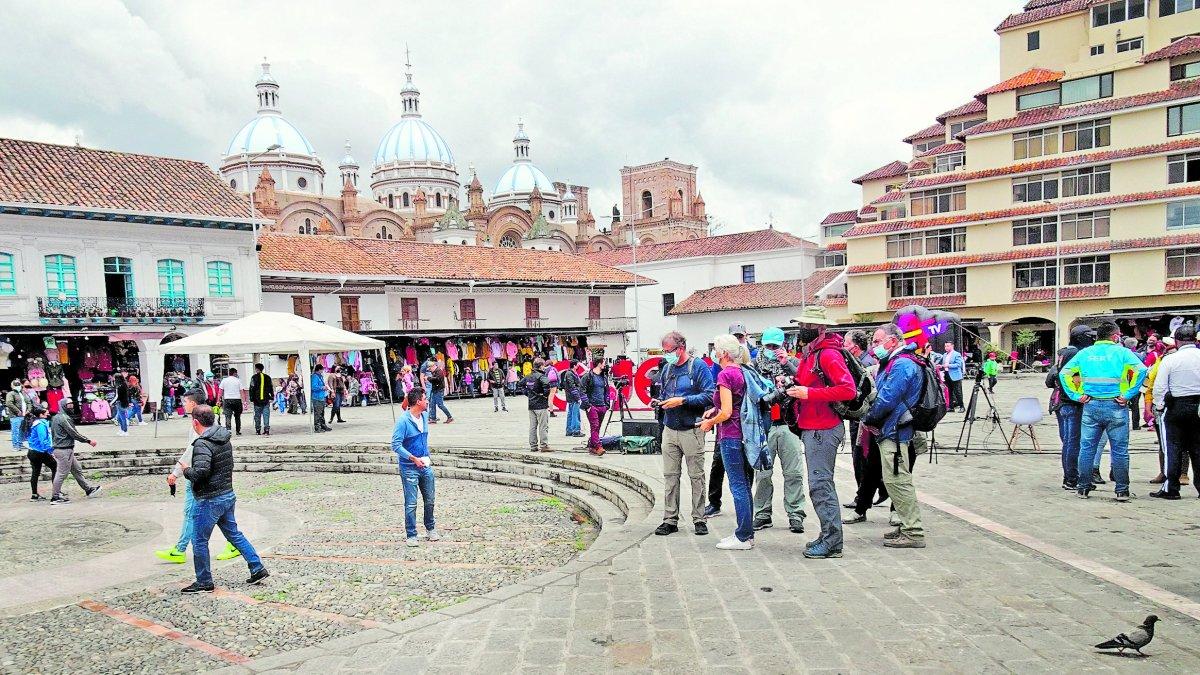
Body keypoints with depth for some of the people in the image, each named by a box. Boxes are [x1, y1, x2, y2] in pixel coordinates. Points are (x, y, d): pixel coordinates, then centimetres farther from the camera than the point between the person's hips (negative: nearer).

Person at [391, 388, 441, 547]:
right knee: (411, 504, 1)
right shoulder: (403, 421, -18)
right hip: (409, 468, -6)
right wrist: (414, 458, -22)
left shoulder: (425, 416, 4)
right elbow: (396, 445, -19)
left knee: (429, 500, 15)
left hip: (426, 466, 6)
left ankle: (430, 528, 33)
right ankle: (411, 535, 13)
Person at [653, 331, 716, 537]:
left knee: (696, 476, 4)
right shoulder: (667, 368, 12)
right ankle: (670, 520, 12)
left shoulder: (699, 366, -7)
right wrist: (658, 402, 1)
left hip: (691, 430, -5)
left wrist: (682, 401, -19)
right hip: (670, 429, 5)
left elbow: (709, 396, -15)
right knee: (670, 476, 6)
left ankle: (699, 519, 13)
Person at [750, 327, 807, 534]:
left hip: (788, 425, 0)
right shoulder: (755, 365, 9)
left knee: (793, 473, 1)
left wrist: (787, 363, -13)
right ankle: (762, 514, 15)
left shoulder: (793, 362, 9)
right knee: (762, 473, 4)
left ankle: (795, 515, 9)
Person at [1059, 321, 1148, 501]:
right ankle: (1122, 490, 9)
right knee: (1119, 450, 5)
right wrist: (1128, 394, -12)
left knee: (1086, 448, 8)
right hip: (1115, 406, -3)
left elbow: (1064, 373, 6)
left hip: (1090, 406, 3)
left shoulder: (1084, 353, 9)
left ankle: (1083, 487, 13)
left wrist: (1076, 395, 3)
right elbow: (1141, 370, -14)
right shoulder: (1121, 352, 0)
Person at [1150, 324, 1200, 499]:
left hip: (1176, 407, -3)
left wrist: (1160, 406, 7)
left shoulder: (1170, 360, -9)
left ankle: (1170, 488, 4)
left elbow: (1159, 388, -8)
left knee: (1173, 448, 3)